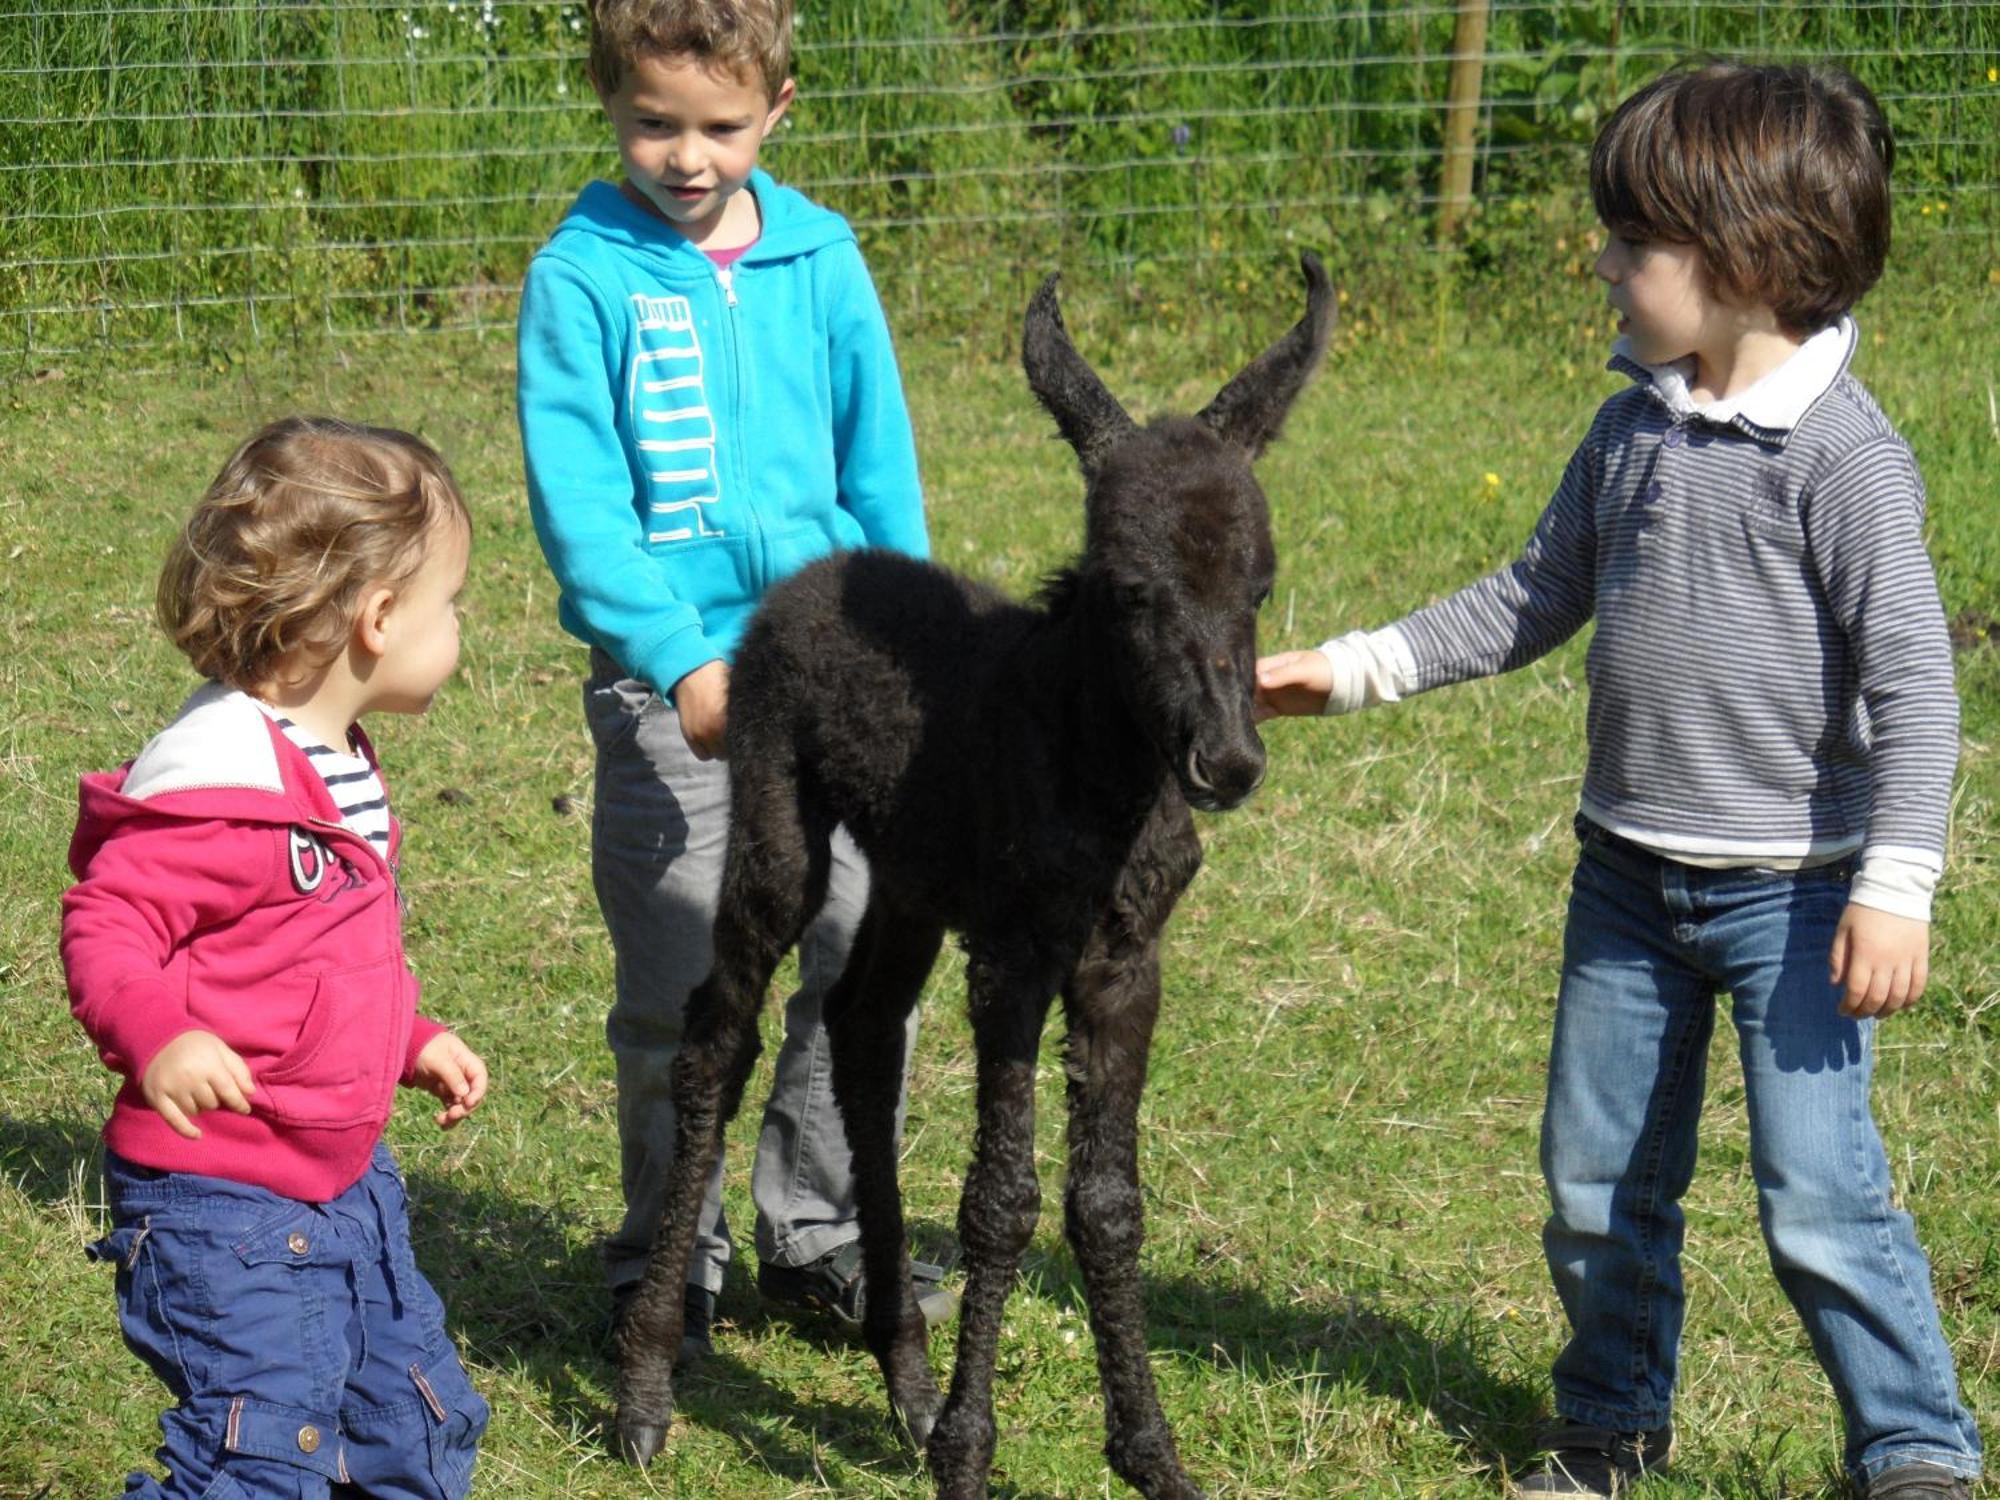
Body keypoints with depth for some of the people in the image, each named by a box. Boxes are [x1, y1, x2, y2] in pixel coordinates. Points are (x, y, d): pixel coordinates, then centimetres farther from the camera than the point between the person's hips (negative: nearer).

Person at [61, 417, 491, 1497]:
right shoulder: (219, 779, -22)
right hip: (220, 1202, -10)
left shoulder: (340, 767, 11)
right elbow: (106, 926, -24)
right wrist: (156, 1035, -39)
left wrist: (412, 1043, 26)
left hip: (346, 1182, 10)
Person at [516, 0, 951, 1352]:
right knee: (677, 990, 3)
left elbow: (880, 459, 10)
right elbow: (578, 498, -12)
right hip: (664, 676, -3)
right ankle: (672, 1263, 19)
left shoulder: (822, 257, 4)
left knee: (871, 949, 4)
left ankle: (819, 1233, 21)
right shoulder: (584, 275, -6)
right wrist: (680, 660, -21)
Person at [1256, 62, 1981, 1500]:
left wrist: (1897, 882, -24)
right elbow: (1537, 598, 17)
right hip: (1628, 873, 7)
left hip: (1789, 893, -7)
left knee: (1818, 1192, -9)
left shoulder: (1842, 457, -16)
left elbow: (1911, 680, -18)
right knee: (1597, 1174, 14)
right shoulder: (1634, 432, 5)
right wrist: (1358, 667, 13)